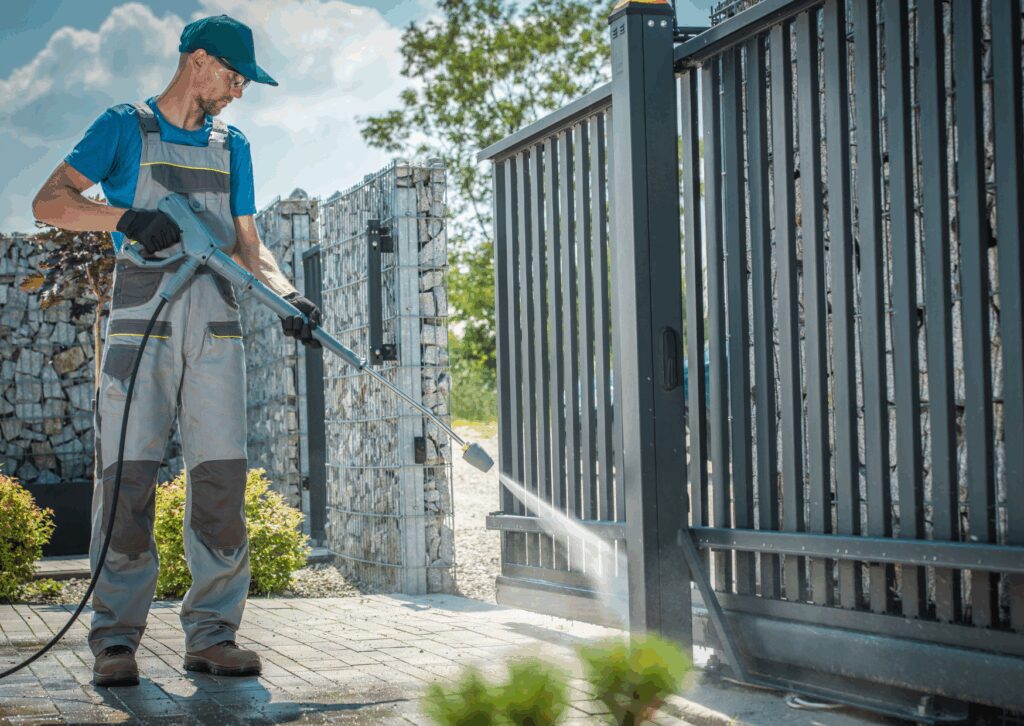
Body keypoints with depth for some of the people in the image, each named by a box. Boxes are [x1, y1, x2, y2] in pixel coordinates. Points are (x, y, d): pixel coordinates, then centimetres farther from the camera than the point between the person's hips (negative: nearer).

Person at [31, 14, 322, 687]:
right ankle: (116, 640, -4)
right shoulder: (126, 127, 7)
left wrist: (288, 294, 0)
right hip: (141, 320, -4)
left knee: (222, 478, -3)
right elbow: (50, 201, 1)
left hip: (215, 324, 4)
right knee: (127, 475, -9)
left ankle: (211, 634, 3)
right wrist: (126, 217, -14)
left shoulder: (231, 145, 21)